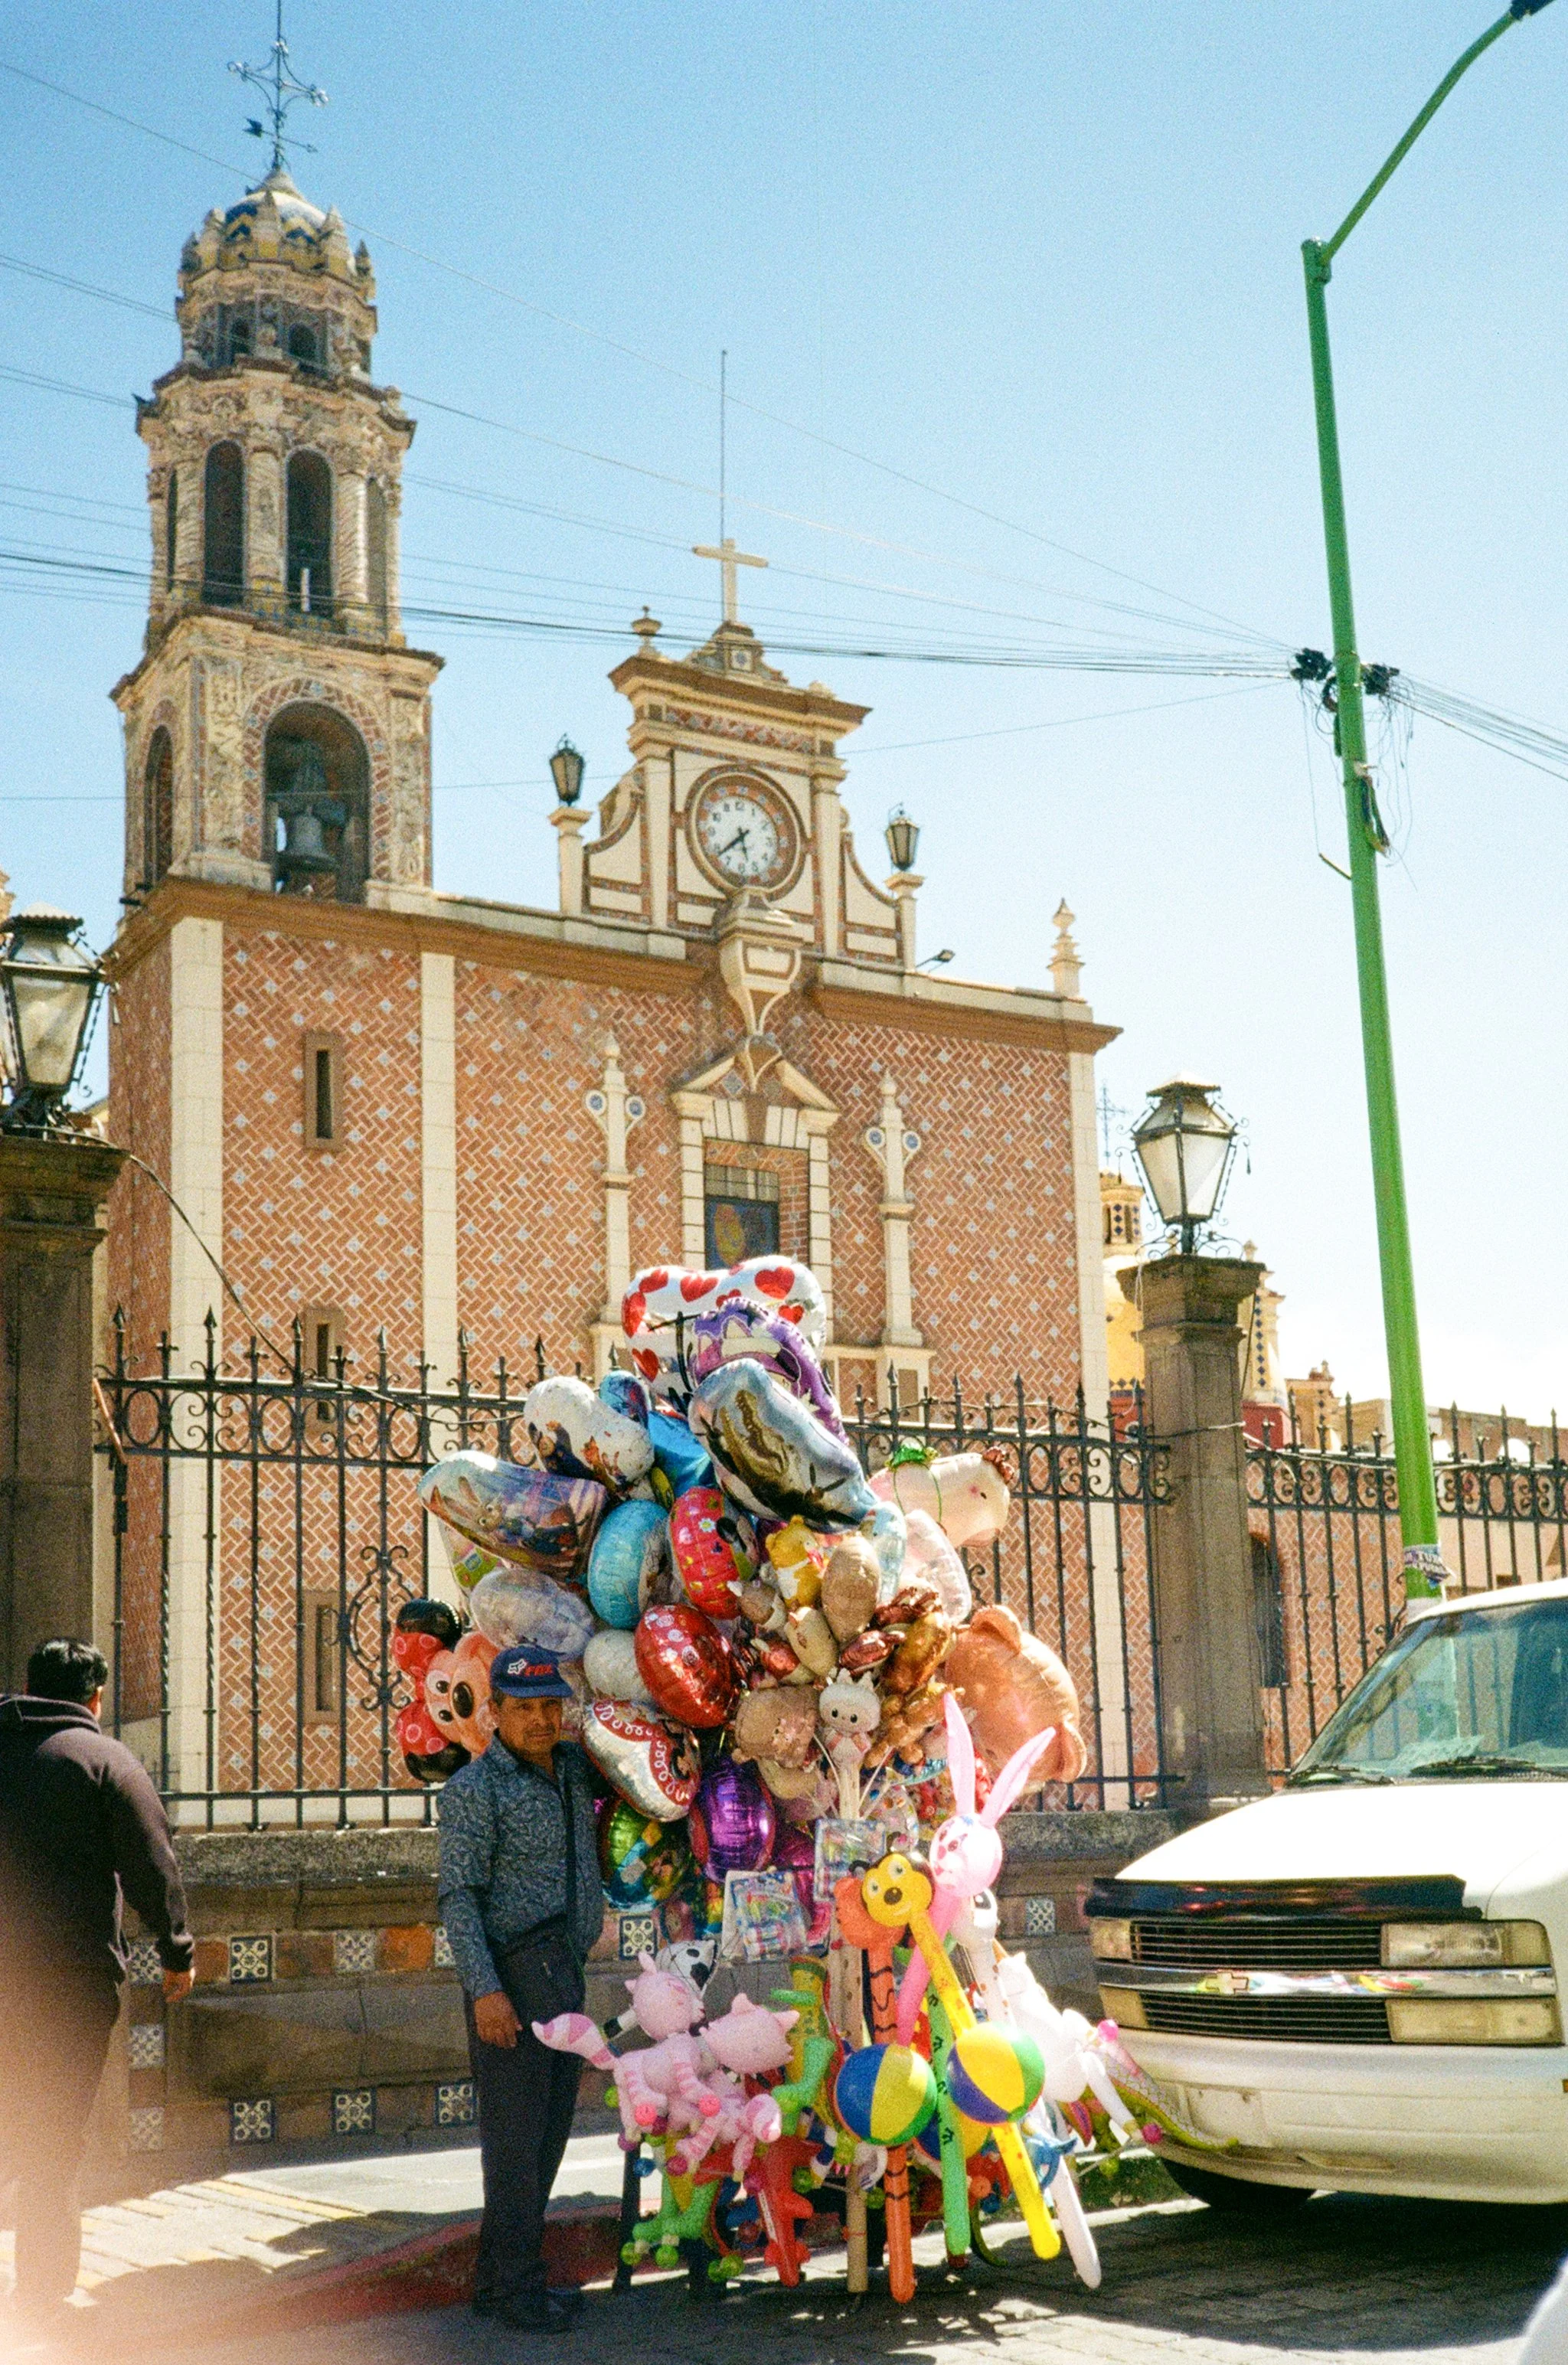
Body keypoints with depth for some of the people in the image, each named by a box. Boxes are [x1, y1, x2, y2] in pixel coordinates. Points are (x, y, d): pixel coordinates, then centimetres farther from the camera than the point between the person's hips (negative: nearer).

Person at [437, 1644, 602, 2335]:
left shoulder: (573, 1767, 11)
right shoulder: (474, 1789, -10)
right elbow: (458, 1896, -15)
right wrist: (484, 1989, -23)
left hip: (565, 1974, 8)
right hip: (512, 1976, -8)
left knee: (549, 2127, 11)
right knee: (515, 2129, -5)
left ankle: (499, 2278, 19)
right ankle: (516, 2287, 2)